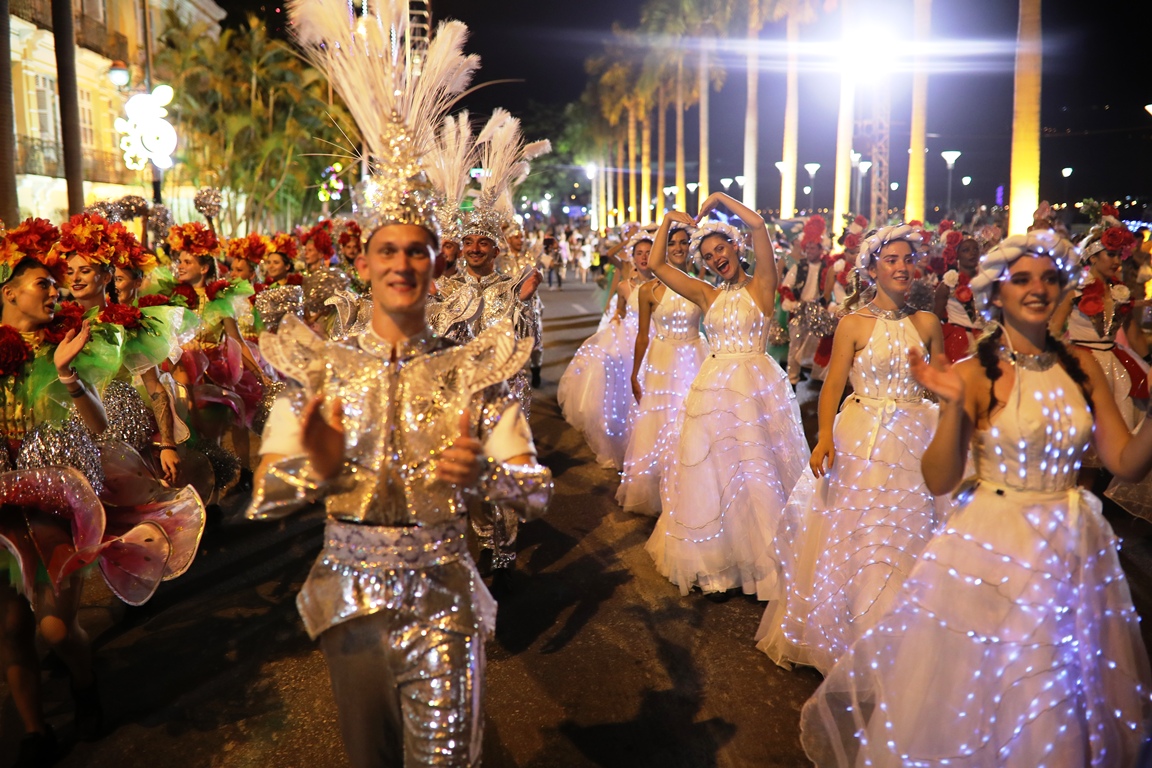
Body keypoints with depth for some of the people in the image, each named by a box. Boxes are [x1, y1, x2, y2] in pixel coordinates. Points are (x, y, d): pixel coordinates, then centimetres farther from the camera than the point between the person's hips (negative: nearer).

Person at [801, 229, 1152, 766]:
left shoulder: (1081, 366, 1)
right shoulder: (974, 374, -11)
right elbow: (938, 481, -15)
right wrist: (953, 406, -28)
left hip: (1074, 546, 4)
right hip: (993, 548, -4)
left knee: (1066, 700, 20)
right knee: (981, 691, 11)